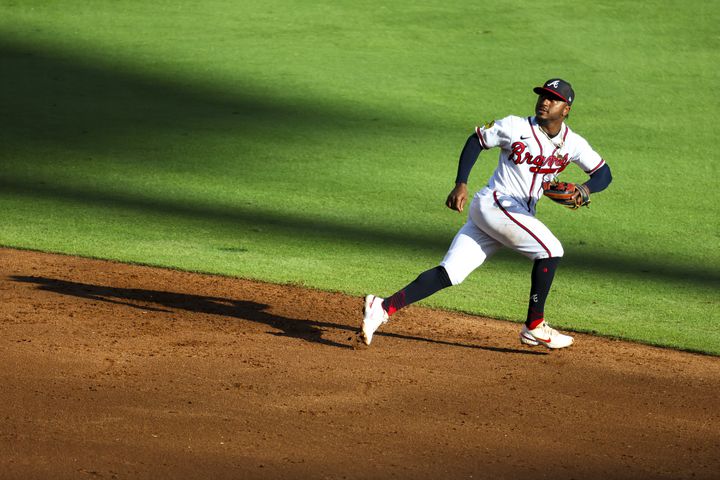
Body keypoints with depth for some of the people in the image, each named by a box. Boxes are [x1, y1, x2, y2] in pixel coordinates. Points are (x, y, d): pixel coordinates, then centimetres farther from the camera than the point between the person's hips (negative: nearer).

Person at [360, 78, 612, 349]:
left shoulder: (573, 144, 7)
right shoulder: (515, 127, -4)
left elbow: (604, 173, 9)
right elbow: (476, 141, 4)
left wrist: (585, 190, -15)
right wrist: (460, 184, -7)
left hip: (520, 216, 5)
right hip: (494, 203, -5)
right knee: (550, 250, -15)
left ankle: (385, 307, -10)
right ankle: (534, 327, -5)